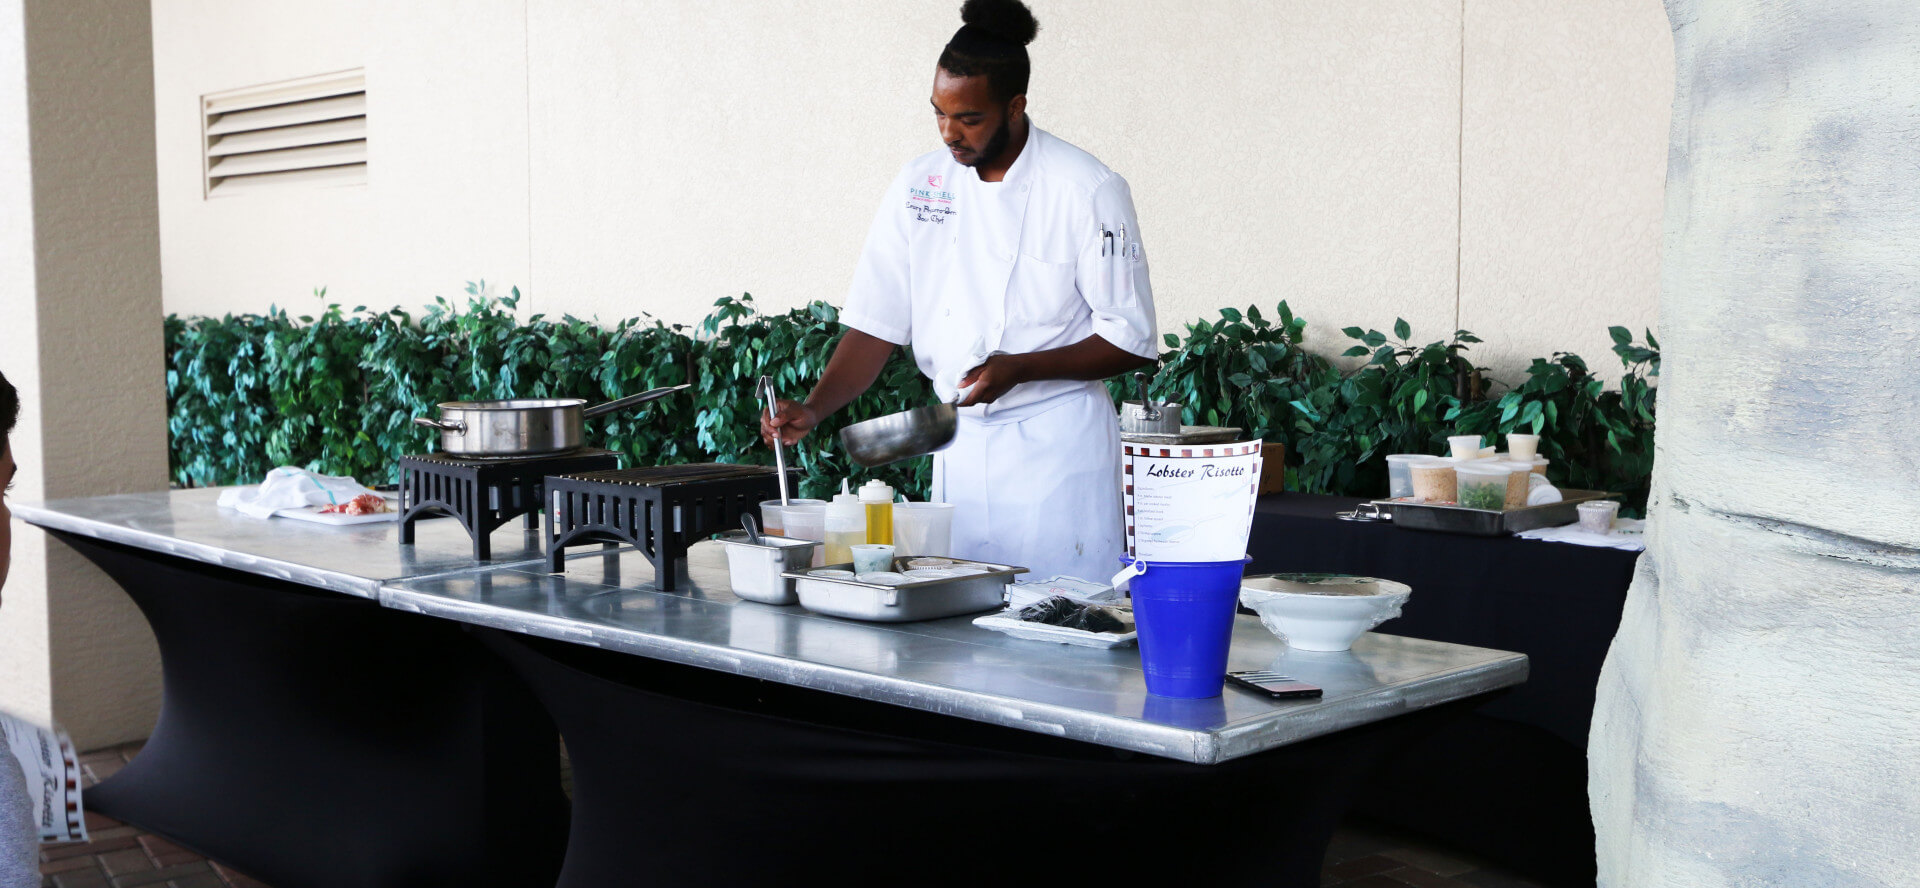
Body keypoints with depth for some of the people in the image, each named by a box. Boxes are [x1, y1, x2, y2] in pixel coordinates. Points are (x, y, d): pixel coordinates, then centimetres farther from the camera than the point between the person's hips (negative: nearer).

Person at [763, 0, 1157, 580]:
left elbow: (1130, 341, -9)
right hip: (958, 440, 4)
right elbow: (876, 324, 3)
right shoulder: (919, 186, 2)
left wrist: (1019, 368, -20)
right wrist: (813, 409, -11)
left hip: (1059, 445, -4)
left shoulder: (1088, 191, -11)